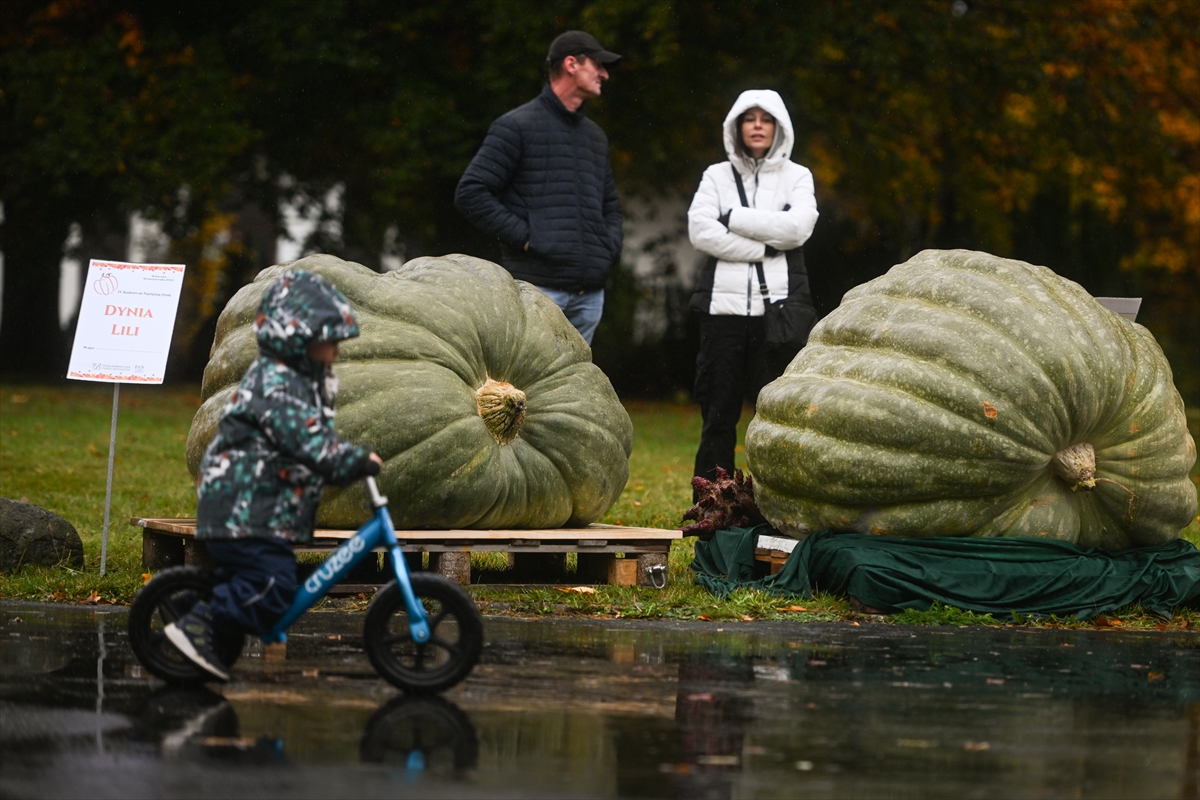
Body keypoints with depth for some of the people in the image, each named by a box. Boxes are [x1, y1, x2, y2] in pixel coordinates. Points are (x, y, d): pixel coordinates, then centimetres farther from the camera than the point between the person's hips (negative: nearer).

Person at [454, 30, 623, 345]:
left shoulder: (595, 136, 22)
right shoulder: (517, 127, 0)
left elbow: (610, 204, 34)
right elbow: (470, 193, -6)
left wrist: (610, 247, 14)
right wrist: (523, 235, -12)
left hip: (590, 292, 7)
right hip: (539, 286, -7)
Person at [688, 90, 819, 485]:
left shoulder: (796, 176, 12)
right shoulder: (717, 176, 14)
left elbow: (797, 227, -7)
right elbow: (700, 230, -2)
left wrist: (734, 218, -6)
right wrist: (762, 248, -9)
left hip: (778, 305, -1)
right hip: (723, 305, 1)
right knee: (718, 412, 0)